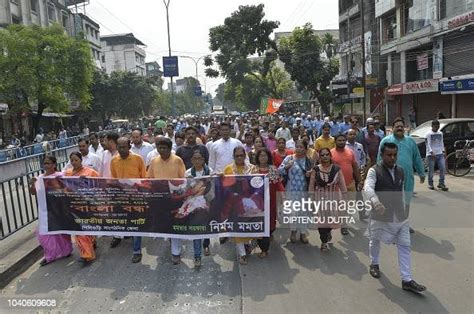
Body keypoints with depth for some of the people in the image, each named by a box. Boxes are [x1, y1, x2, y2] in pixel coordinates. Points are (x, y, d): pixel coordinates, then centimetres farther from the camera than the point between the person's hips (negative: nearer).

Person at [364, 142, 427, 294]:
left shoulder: (401, 171, 6)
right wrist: (375, 201, -50)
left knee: (405, 246, 3)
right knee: (375, 241, 16)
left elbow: (401, 191, 18)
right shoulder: (374, 171, -13)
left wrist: (404, 210, 20)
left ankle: (407, 280, 10)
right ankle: (374, 264, 42)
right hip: (381, 215, -4)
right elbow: (367, 187, -31)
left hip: (400, 216, 5)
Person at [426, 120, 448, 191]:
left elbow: (442, 143, 20)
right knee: (431, 170, 1)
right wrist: (431, 152, -20)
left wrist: (443, 151, 10)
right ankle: (430, 184, 13)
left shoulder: (440, 133, 14)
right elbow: (428, 144, -10)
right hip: (431, 154, -5)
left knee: (443, 168, -3)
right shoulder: (429, 134, -5)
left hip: (440, 154, 5)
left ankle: (441, 183, 6)